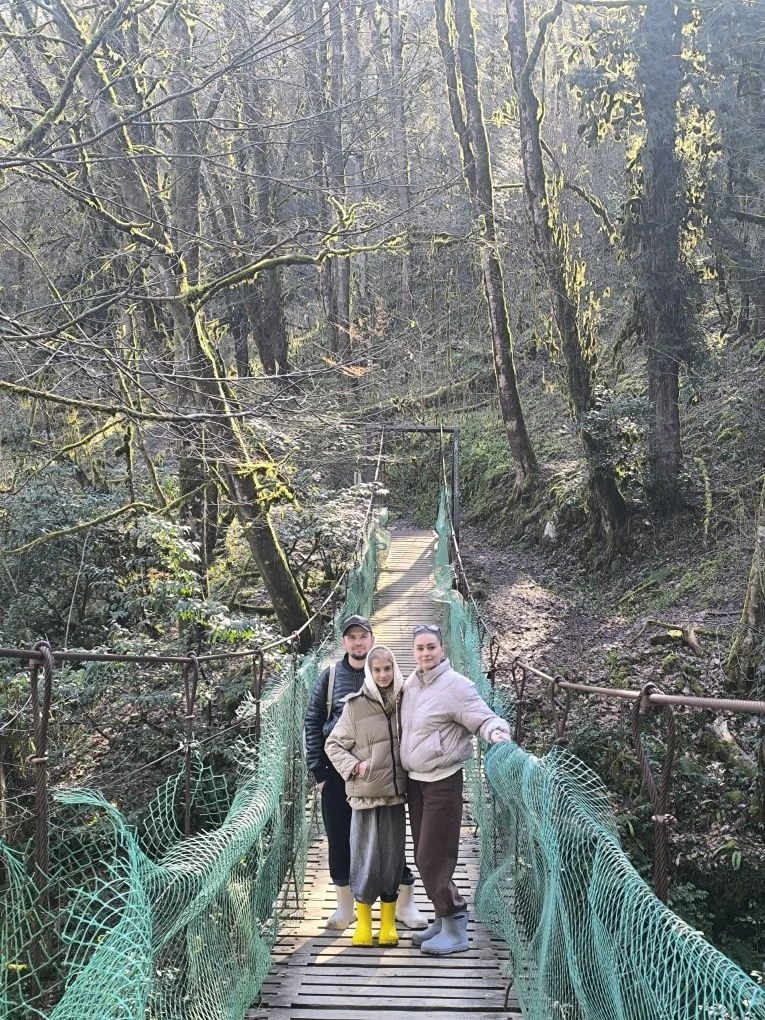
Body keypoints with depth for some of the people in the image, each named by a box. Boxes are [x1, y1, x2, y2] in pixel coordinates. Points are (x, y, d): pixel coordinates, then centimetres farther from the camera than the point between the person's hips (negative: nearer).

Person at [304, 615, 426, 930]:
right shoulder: (330, 677, 2)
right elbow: (313, 724, 4)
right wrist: (318, 770, -1)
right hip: (337, 772, 1)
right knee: (339, 839, 8)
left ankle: (405, 903, 21)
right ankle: (345, 906, 25)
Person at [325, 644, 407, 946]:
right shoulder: (356, 705, -7)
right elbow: (333, 745, 0)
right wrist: (353, 765, -13)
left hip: (396, 791, 3)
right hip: (366, 793, -3)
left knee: (393, 856, 9)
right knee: (366, 856, 2)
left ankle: (388, 922, 23)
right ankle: (362, 921, 19)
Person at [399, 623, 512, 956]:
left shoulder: (455, 685, -14)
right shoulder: (410, 685, 8)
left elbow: (484, 718, -18)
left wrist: (496, 730, -38)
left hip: (442, 782, -8)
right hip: (414, 780, 8)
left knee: (433, 859, -6)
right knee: (424, 858, 14)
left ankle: (456, 929, 8)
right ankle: (443, 920, 28)